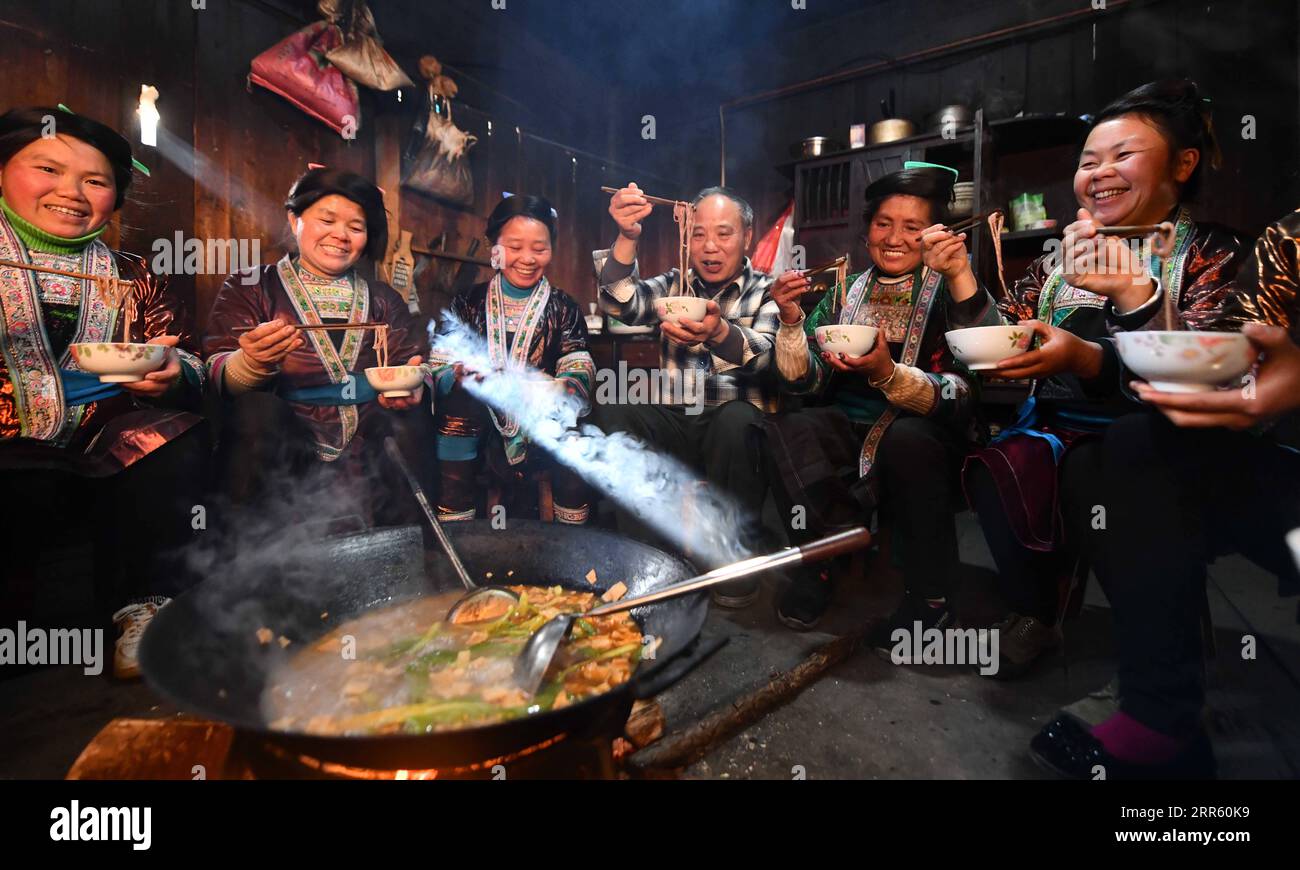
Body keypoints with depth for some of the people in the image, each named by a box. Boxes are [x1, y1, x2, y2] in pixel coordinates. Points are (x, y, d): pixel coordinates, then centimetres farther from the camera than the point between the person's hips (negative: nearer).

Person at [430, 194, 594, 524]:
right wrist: (463, 374, -24)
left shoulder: (563, 308, 8)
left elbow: (578, 369, -5)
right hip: (479, 428, 1)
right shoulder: (469, 303, 8)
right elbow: (440, 368, 1)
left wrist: (563, 390, -29)